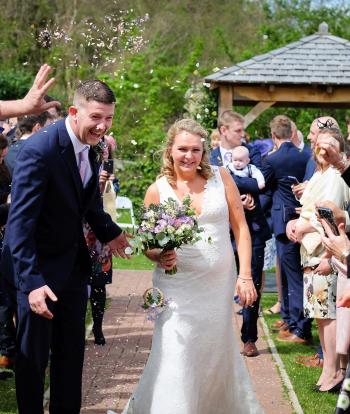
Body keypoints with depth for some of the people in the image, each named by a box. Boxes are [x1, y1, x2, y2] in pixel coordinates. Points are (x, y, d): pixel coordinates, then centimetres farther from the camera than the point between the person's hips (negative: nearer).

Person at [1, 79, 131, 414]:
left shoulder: (89, 146, -1)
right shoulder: (39, 150, -25)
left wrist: (109, 232, 7)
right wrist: (31, 281, -32)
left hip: (74, 264, 8)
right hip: (40, 269, -7)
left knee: (72, 351, 18)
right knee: (33, 355, 6)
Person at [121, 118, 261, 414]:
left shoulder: (220, 177, -1)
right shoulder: (157, 190, -3)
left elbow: (241, 227, 2)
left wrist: (246, 275, -5)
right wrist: (159, 256, -17)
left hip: (219, 284, 2)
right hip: (179, 287, -2)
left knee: (218, 354, 15)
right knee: (176, 359, -7)